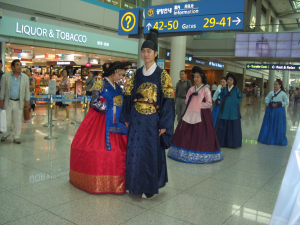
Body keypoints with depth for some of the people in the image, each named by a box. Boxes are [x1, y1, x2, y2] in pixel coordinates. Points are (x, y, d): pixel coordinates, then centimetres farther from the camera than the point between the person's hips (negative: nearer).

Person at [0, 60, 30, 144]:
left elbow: (27, 90, 7)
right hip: (8, 102, 0)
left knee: (18, 121, 4)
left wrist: (27, 101, 3)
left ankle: (16, 137, 14)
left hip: (19, 103, 1)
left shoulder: (25, 77, 5)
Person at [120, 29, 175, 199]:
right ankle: (134, 184, 25)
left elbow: (168, 100, -9)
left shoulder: (162, 75, -5)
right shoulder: (137, 74, 9)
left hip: (152, 120, -4)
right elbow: (129, 96, 10)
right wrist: (126, 118, 6)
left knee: (151, 152, 3)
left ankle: (150, 187, 18)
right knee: (134, 151, 9)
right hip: (136, 119, 5)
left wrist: (164, 124, -13)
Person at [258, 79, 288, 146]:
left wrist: (279, 104, -15)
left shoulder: (283, 93, -5)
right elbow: (266, 100, 7)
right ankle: (269, 138, 20)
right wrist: (271, 104, -10)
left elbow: (286, 102, -2)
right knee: (269, 125, 7)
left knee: (278, 125, 0)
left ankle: (278, 140, 13)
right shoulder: (271, 93, 4)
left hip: (279, 112, -3)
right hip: (270, 111, 3)